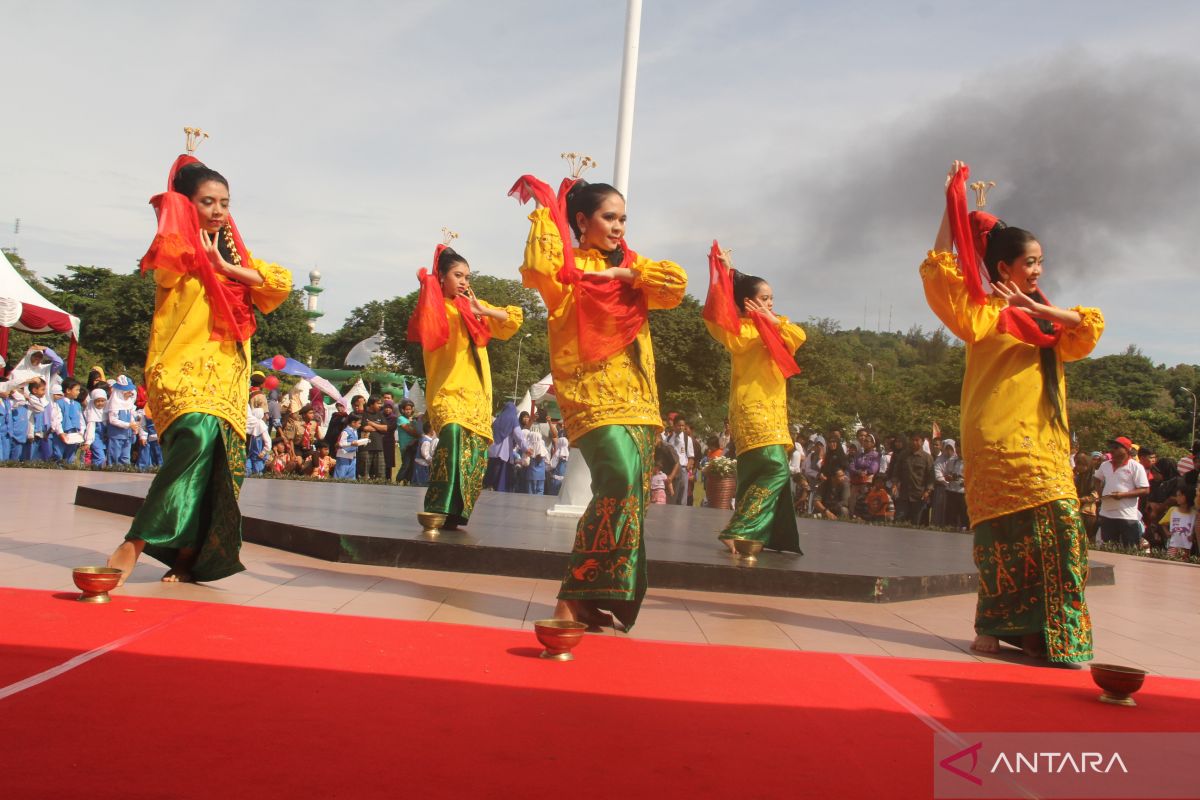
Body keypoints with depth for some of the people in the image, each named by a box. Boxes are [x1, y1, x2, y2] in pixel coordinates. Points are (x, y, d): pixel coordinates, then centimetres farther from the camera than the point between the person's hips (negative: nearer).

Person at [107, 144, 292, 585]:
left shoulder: (233, 255, 20)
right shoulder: (176, 250, 7)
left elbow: (281, 283, 5)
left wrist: (228, 268, -5)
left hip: (228, 375, 5)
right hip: (182, 368, -5)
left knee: (217, 464, -5)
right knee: (199, 432, -30)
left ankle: (188, 557, 4)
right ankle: (134, 545, -23)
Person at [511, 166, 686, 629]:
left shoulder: (629, 266, 20)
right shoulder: (569, 267, 3)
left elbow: (676, 283, 4)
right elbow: (538, 269, -21)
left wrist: (622, 274, -4)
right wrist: (545, 212, -9)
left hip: (638, 399, 7)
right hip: (593, 395, -7)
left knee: (631, 496, 3)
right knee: (621, 479, -25)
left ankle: (590, 601, 12)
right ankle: (573, 599, -18)